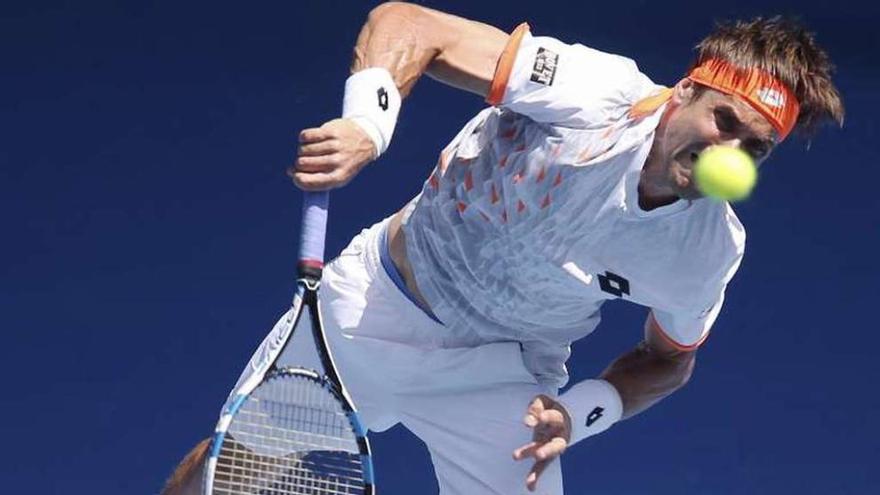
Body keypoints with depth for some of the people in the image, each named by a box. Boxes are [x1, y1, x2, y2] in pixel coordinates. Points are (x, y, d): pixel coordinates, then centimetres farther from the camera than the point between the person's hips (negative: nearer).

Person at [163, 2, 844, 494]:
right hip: (374, 303, -2)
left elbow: (668, 361, 4)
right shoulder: (593, 91, -28)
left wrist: (579, 413, -15)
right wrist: (365, 123, -43)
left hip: (503, 376, 2)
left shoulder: (713, 251, -16)